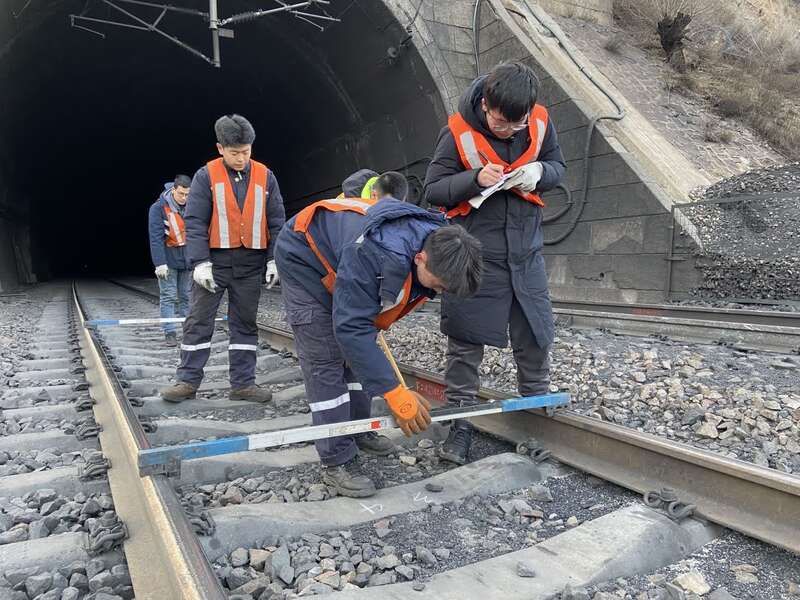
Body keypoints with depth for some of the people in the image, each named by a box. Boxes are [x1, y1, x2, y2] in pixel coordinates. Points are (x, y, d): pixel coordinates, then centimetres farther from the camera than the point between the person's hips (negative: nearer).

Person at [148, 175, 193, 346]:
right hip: (168, 260, -4)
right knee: (168, 297, -2)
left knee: (186, 297, 8)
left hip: (187, 259, 4)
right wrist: (160, 263, -19)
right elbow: (156, 238, -14)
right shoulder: (158, 208, -11)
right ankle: (170, 333, 4)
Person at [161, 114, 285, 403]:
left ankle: (243, 382, 16)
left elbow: (276, 222, 7)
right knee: (198, 320, 3)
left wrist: (274, 259, 1)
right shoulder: (206, 176, -3)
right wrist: (200, 262, -14)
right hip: (214, 261, -2)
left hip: (251, 263, 2)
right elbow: (195, 222, -6)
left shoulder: (265, 177, 4)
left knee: (245, 323, 8)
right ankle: (188, 380, 15)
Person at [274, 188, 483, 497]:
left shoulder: (438, 242, -16)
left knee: (358, 350, 9)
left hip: (340, 261, 8)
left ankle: (357, 430, 25)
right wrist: (396, 394, -40)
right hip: (304, 259, -8)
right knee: (324, 358, -13)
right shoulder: (376, 254, -43)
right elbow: (350, 327, -41)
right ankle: (336, 461, -6)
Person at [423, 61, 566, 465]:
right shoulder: (458, 133, -13)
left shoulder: (540, 122, -3)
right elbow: (433, 189, -8)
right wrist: (475, 178, -25)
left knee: (536, 335, 12)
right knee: (465, 342, 2)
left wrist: (539, 172, -13)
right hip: (475, 253, -4)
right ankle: (459, 424, 17)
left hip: (525, 250, 4)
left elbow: (557, 166, 11)